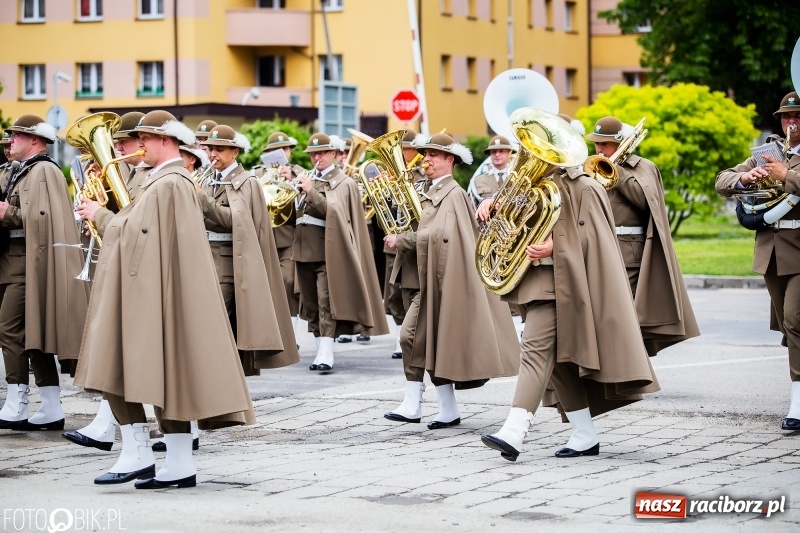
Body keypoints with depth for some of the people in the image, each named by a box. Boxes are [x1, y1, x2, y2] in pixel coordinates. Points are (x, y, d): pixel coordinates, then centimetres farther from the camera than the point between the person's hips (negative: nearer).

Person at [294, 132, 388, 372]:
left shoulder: (343, 183, 1)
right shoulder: (307, 179, 18)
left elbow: (333, 211, -12)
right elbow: (294, 211, 16)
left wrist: (311, 192, -18)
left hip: (328, 250, -6)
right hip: (304, 249, 6)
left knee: (326, 302, -14)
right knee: (311, 304, 8)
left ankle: (326, 354, -19)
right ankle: (320, 350, 15)